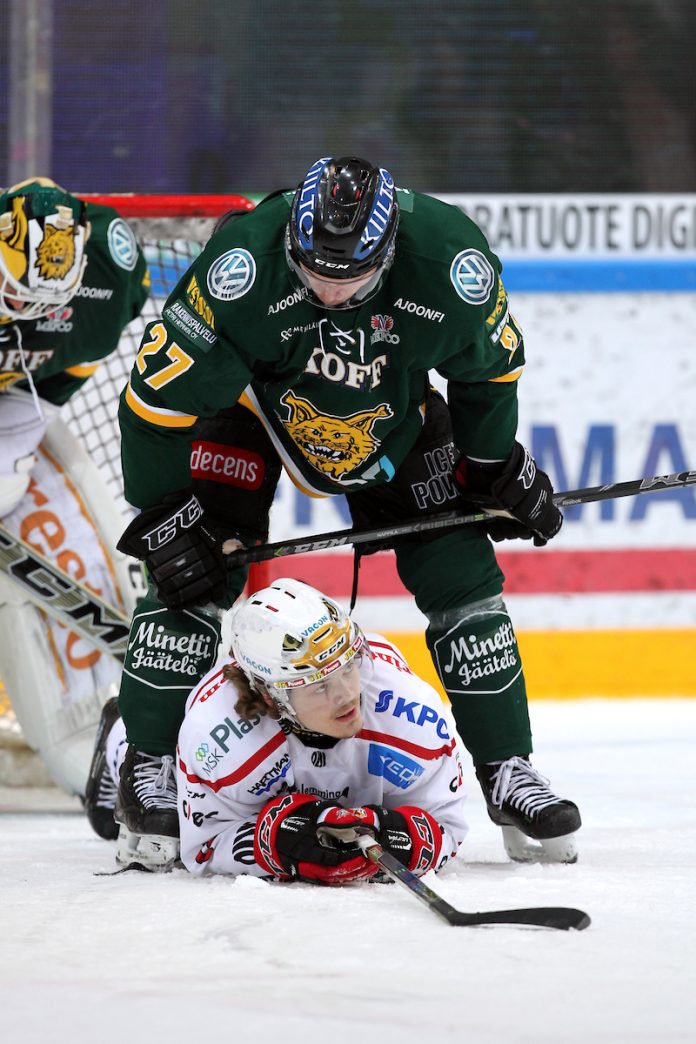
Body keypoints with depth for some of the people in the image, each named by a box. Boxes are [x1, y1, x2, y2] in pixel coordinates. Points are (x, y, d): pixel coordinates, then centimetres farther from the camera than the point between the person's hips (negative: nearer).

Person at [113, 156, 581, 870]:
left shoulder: (452, 261, -32)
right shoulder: (241, 263, -38)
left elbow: (488, 368, -7)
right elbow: (161, 390, -26)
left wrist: (495, 469, 1)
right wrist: (166, 516, -24)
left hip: (391, 409, 2)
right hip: (250, 392, -2)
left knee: (459, 570, -5)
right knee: (194, 570, -15)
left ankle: (506, 769, 7)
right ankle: (148, 761, -1)